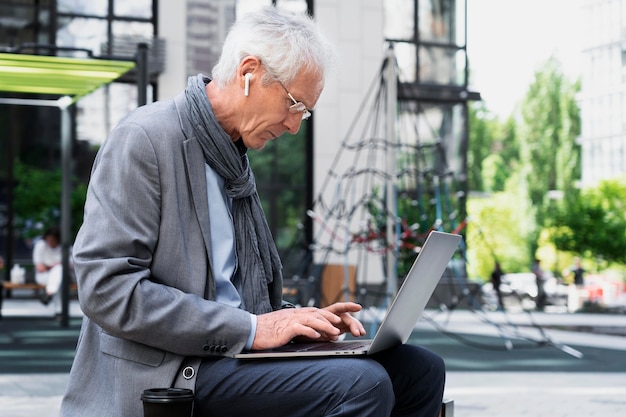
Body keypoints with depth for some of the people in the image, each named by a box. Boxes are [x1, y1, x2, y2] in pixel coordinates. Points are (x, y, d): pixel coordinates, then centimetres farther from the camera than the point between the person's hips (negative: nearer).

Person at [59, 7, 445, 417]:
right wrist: (251, 329, -18)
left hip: (228, 350, 9)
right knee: (361, 384, -26)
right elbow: (107, 289, -18)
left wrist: (296, 321, 4)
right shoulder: (144, 139, -10)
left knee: (420, 369, -4)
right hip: (172, 371, -9)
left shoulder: (234, 159, 18)